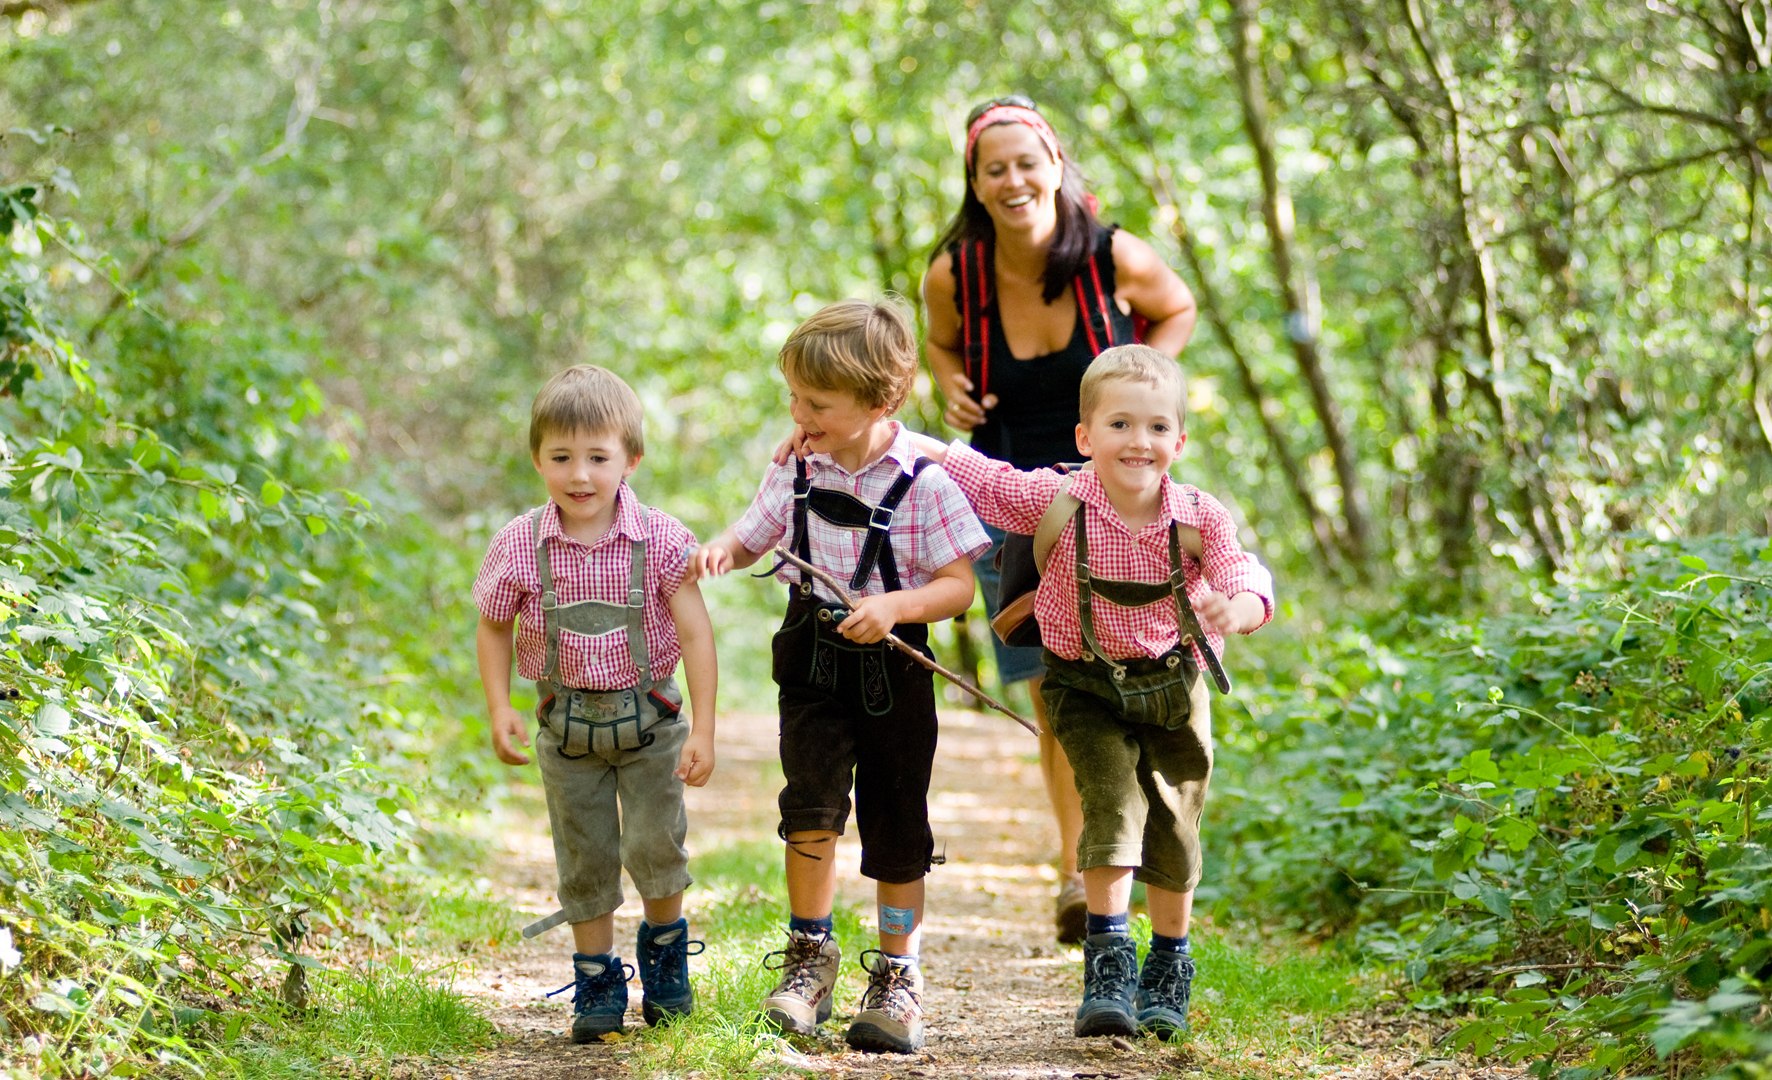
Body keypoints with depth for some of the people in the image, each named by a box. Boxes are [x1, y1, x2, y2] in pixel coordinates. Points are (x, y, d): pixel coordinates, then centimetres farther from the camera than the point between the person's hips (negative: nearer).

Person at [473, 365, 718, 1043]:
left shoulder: (658, 539, -13)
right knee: (584, 860, 8)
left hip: (649, 718, -2)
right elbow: (493, 628, 6)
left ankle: (666, 939, 20)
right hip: (567, 725, 2)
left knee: (655, 845, -10)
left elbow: (696, 634, -10)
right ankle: (596, 978, 23)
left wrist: (703, 729, -13)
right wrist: (499, 710, -4)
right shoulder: (520, 546, -9)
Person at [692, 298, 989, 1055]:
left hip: (893, 671, -2)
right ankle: (809, 956, 2)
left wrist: (894, 606, -27)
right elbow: (752, 538, 13)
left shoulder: (924, 483, -12)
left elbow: (958, 586, -11)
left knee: (895, 828, 6)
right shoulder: (795, 471, 1)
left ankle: (897, 978, 21)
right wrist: (721, 551, -10)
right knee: (811, 803, -16)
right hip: (813, 659, 2)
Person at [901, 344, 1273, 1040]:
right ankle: (1108, 963, -15)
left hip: (1174, 688, 2)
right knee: (1113, 802, -19)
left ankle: (1168, 970, 24)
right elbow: (969, 473, -6)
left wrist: (1235, 610, -43)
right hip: (1088, 688, -1)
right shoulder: (1057, 501, -13)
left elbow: (1246, 579, -17)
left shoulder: (1199, 517, -12)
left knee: (1175, 821, 6)